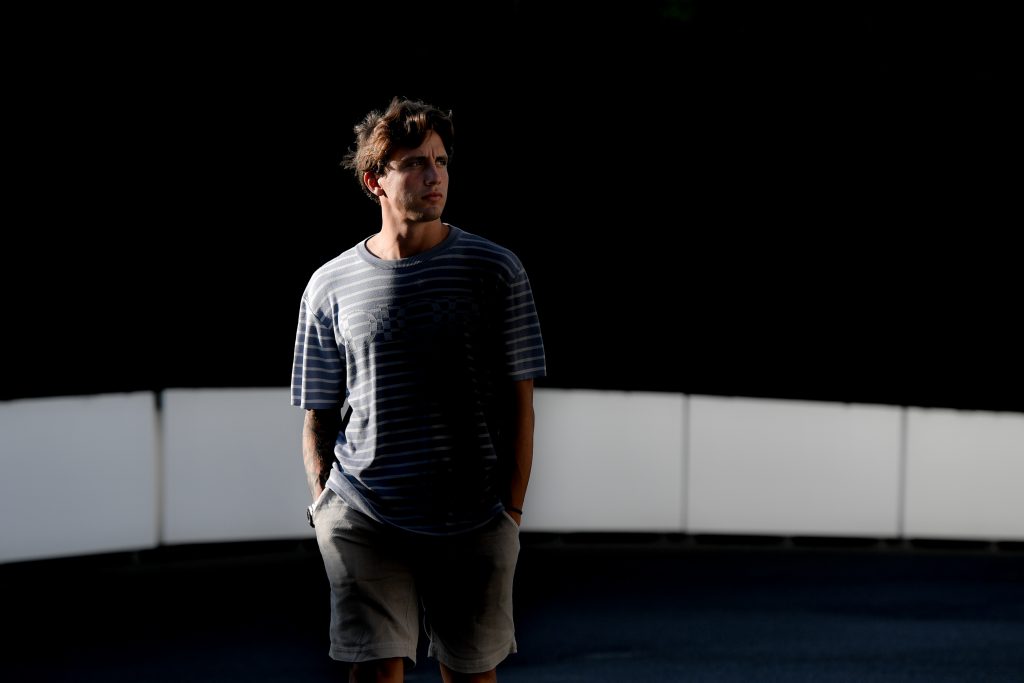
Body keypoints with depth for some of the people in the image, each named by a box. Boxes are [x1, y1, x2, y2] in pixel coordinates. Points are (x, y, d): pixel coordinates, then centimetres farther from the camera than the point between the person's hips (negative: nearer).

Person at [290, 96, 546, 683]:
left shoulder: (496, 271, 2)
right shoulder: (330, 287, 5)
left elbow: (519, 401, 3)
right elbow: (318, 417, 10)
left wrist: (511, 509, -1)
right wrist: (324, 507, 1)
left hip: (474, 524, 0)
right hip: (364, 519, 0)